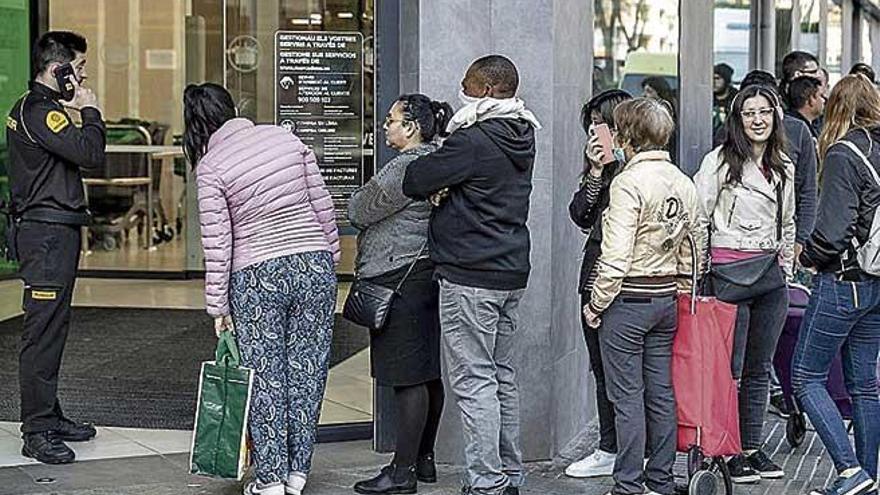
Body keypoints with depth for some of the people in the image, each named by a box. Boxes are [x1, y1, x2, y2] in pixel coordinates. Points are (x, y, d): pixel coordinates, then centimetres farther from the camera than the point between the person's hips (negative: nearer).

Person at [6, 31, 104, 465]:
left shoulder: (28, 108, 18)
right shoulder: (40, 111, -15)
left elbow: (74, 157, 21)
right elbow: (91, 155, -22)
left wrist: (80, 113, 12)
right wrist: (90, 111, -10)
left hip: (52, 231, 11)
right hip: (48, 232, -11)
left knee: (52, 327, 16)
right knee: (43, 329, -9)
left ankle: (49, 417, 24)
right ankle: (37, 432, -6)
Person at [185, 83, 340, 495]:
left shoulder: (210, 167, -6)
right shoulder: (285, 137, 4)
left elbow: (217, 243, -6)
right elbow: (323, 205, 6)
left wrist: (217, 305, 1)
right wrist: (331, 259, 18)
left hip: (257, 277, -3)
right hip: (315, 263, 3)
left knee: (265, 376, 6)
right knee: (307, 369, 8)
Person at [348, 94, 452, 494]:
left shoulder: (406, 167, -17)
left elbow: (359, 211, -9)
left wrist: (359, 201, 10)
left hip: (399, 278, -11)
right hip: (424, 277, 11)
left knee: (408, 377, -7)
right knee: (427, 375, 14)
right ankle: (424, 459, 22)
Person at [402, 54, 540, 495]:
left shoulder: (473, 142, -18)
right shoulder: (521, 138, 10)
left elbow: (414, 182, -14)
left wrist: (437, 186, 8)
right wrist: (446, 186, 0)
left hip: (470, 277, -9)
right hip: (512, 273, 9)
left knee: (474, 381, -5)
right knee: (502, 378, 15)